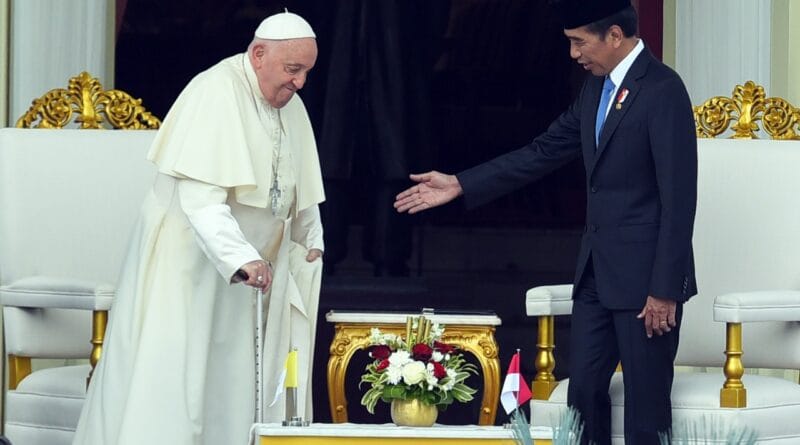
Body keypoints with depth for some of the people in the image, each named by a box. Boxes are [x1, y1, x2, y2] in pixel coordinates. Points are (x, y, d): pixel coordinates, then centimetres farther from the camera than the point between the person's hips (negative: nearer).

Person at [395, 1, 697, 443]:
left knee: (646, 406, -2)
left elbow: (679, 197, -18)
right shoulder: (596, 87, 11)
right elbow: (544, 152, 17)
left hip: (644, 274, -8)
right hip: (597, 271, 8)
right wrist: (459, 185, 13)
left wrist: (664, 290, -19)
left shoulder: (663, 90, -15)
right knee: (584, 390, 10)